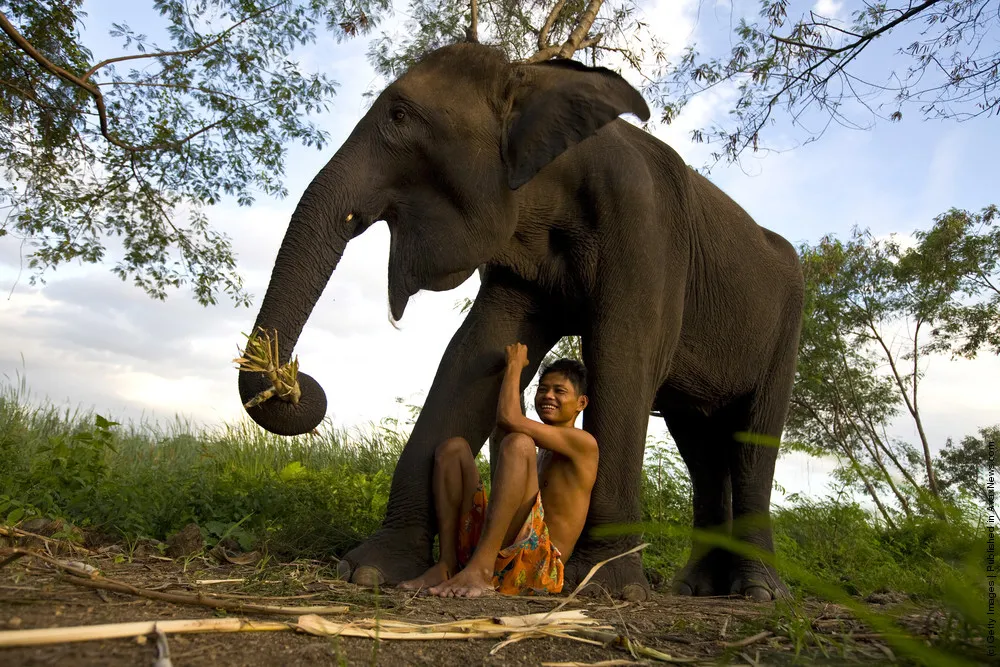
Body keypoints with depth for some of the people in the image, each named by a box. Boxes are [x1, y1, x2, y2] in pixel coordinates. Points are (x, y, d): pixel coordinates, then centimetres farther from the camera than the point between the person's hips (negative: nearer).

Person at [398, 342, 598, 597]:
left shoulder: (583, 443, 0)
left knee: (518, 443, -26)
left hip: (538, 565, -8)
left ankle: (480, 568, -36)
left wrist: (515, 364, 3)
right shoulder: (541, 452, 29)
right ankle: (447, 564, -12)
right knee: (454, 446, 3)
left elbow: (508, 418, -10)